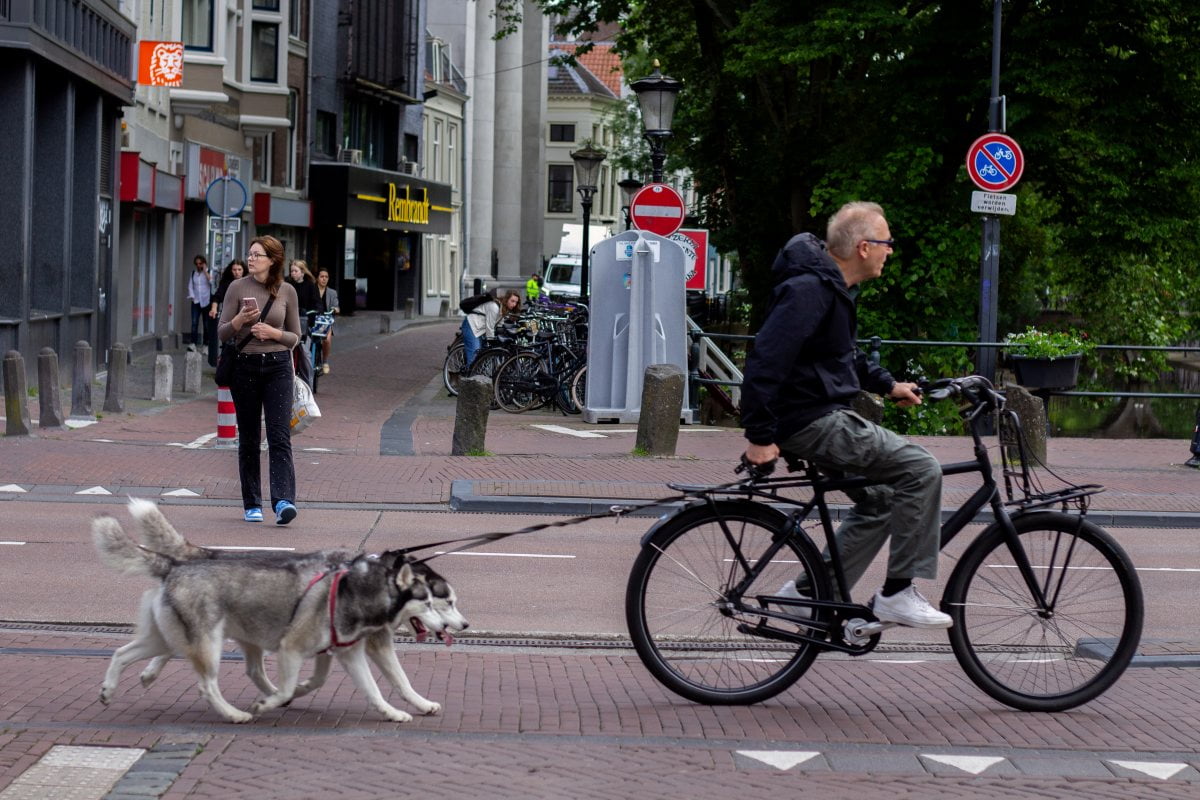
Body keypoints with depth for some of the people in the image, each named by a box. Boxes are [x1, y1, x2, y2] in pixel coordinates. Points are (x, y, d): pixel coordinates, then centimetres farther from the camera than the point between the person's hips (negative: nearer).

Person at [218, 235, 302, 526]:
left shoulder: (287, 291, 4)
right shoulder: (238, 287, 1)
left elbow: (294, 337, 9)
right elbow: (222, 333, 2)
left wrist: (274, 333, -10)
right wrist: (239, 320, -17)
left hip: (278, 366, 0)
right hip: (245, 366, 1)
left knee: (280, 436, -12)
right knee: (248, 439, 6)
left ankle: (283, 501, -20)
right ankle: (252, 505, 14)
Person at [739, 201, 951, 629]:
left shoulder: (831, 285, 13)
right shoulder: (810, 289, -20)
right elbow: (766, 359, -27)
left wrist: (887, 384, 26)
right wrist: (760, 435, -26)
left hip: (822, 417, 11)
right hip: (811, 421, -11)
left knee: (879, 503, 17)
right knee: (921, 470, -12)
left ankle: (808, 592, 21)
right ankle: (898, 593, -6)